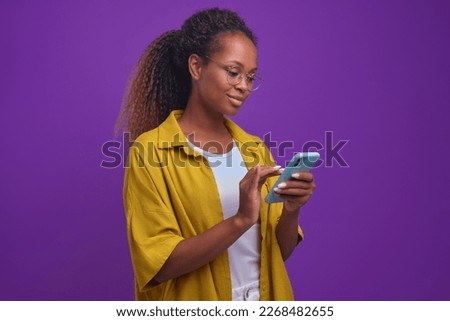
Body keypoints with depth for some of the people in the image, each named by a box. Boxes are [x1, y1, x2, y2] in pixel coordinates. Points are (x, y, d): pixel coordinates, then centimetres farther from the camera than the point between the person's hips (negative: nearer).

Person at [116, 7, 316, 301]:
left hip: (265, 298, 5)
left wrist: (291, 210, -17)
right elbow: (159, 264, -18)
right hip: (195, 300, -4)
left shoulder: (255, 149, 2)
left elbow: (279, 252, 2)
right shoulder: (150, 151, -13)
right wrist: (240, 220, -27)